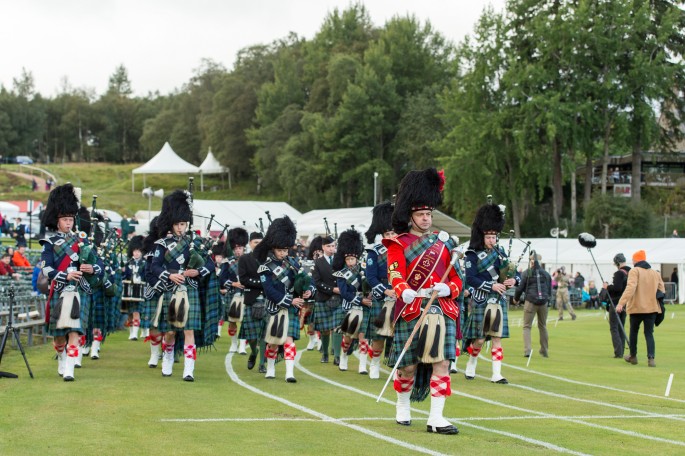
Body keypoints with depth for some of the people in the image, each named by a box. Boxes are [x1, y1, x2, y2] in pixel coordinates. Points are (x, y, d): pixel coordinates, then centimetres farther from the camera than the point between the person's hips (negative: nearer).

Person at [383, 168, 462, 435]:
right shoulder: (399, 244, 2)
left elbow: (456, 279, 14)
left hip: (442, 310, 3)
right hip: (411, 310, -3)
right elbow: (395, 275, -14)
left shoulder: (444, 242, 14)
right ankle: (402, 406, 31)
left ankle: (436, 418, -6)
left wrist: (447, 289, -10)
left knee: (441, 363, -7)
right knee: (408, 365, 5)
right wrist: (404, 292, -36)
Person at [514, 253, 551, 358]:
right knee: (543, 326, 16)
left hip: (531, 302, -3)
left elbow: (520, 288, -2)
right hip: (544, 302, 3)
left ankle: (527, 350, -14)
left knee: (527, 326, 1)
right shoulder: (546, 274, 8)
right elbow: (550, 290, 14)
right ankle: (544, 351, 21)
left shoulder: (526, 273, -3)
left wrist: (516, 298, 16)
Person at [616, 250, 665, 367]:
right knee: (649, 333, 4)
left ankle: (633, 356, 26)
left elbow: (630, 288, -21)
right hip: (652, 308, 4)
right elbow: (662, 292, 9)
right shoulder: (656, 273, 10)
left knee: (634, 331, 15)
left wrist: (621, 303, -27)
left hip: (636, 308, -4)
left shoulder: (634, 271, -7)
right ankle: (651, 358, -13)